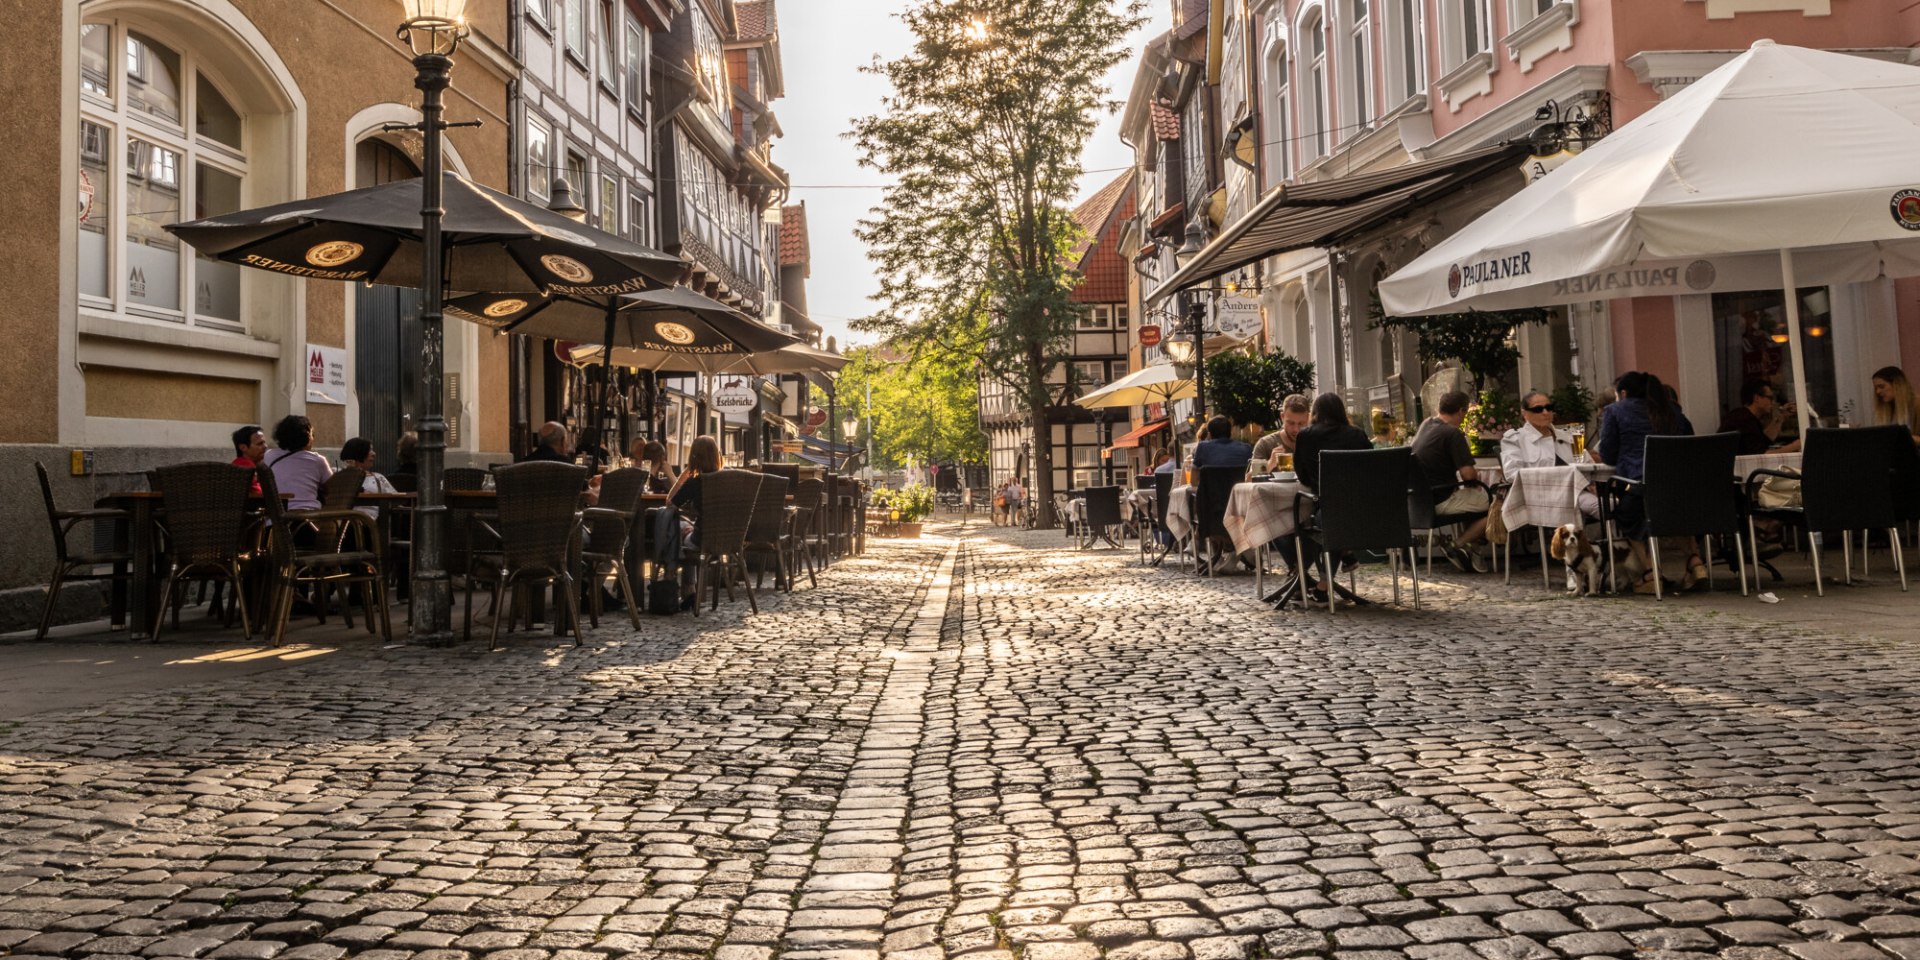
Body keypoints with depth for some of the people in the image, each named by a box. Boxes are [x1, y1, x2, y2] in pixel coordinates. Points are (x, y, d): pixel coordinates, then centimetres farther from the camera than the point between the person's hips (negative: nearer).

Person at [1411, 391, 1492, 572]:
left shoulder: (1426, 425, 9)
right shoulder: (1452, 433, -17)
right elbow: (1467, 473, -21)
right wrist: (1476, 475, 0)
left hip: (1424, 498, 9)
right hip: (1443, 501, -9)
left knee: (1484, 492, 24)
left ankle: (1463, 544, 14)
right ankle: (1459, 544, 0)